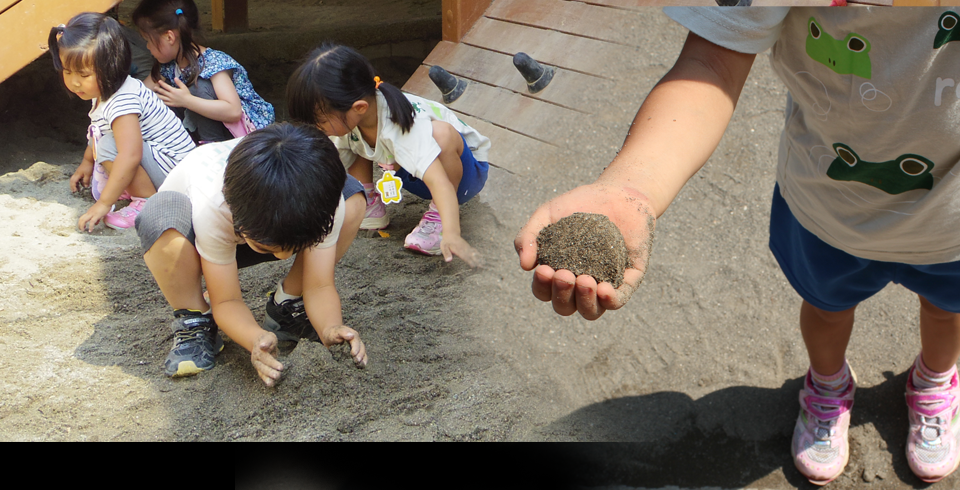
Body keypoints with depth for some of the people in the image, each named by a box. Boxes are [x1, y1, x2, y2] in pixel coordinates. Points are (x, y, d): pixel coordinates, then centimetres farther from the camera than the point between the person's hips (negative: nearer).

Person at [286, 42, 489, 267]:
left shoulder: (404, 126, -39)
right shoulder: (348, 118, -16)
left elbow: (439, 182, -48)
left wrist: (451, 235, -59)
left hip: (461, 169, -6)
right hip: (412, 172, 6)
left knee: (441, 133, -38)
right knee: (351, 140, -9)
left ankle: (439, 215, -19)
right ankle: (369, 206, 3)